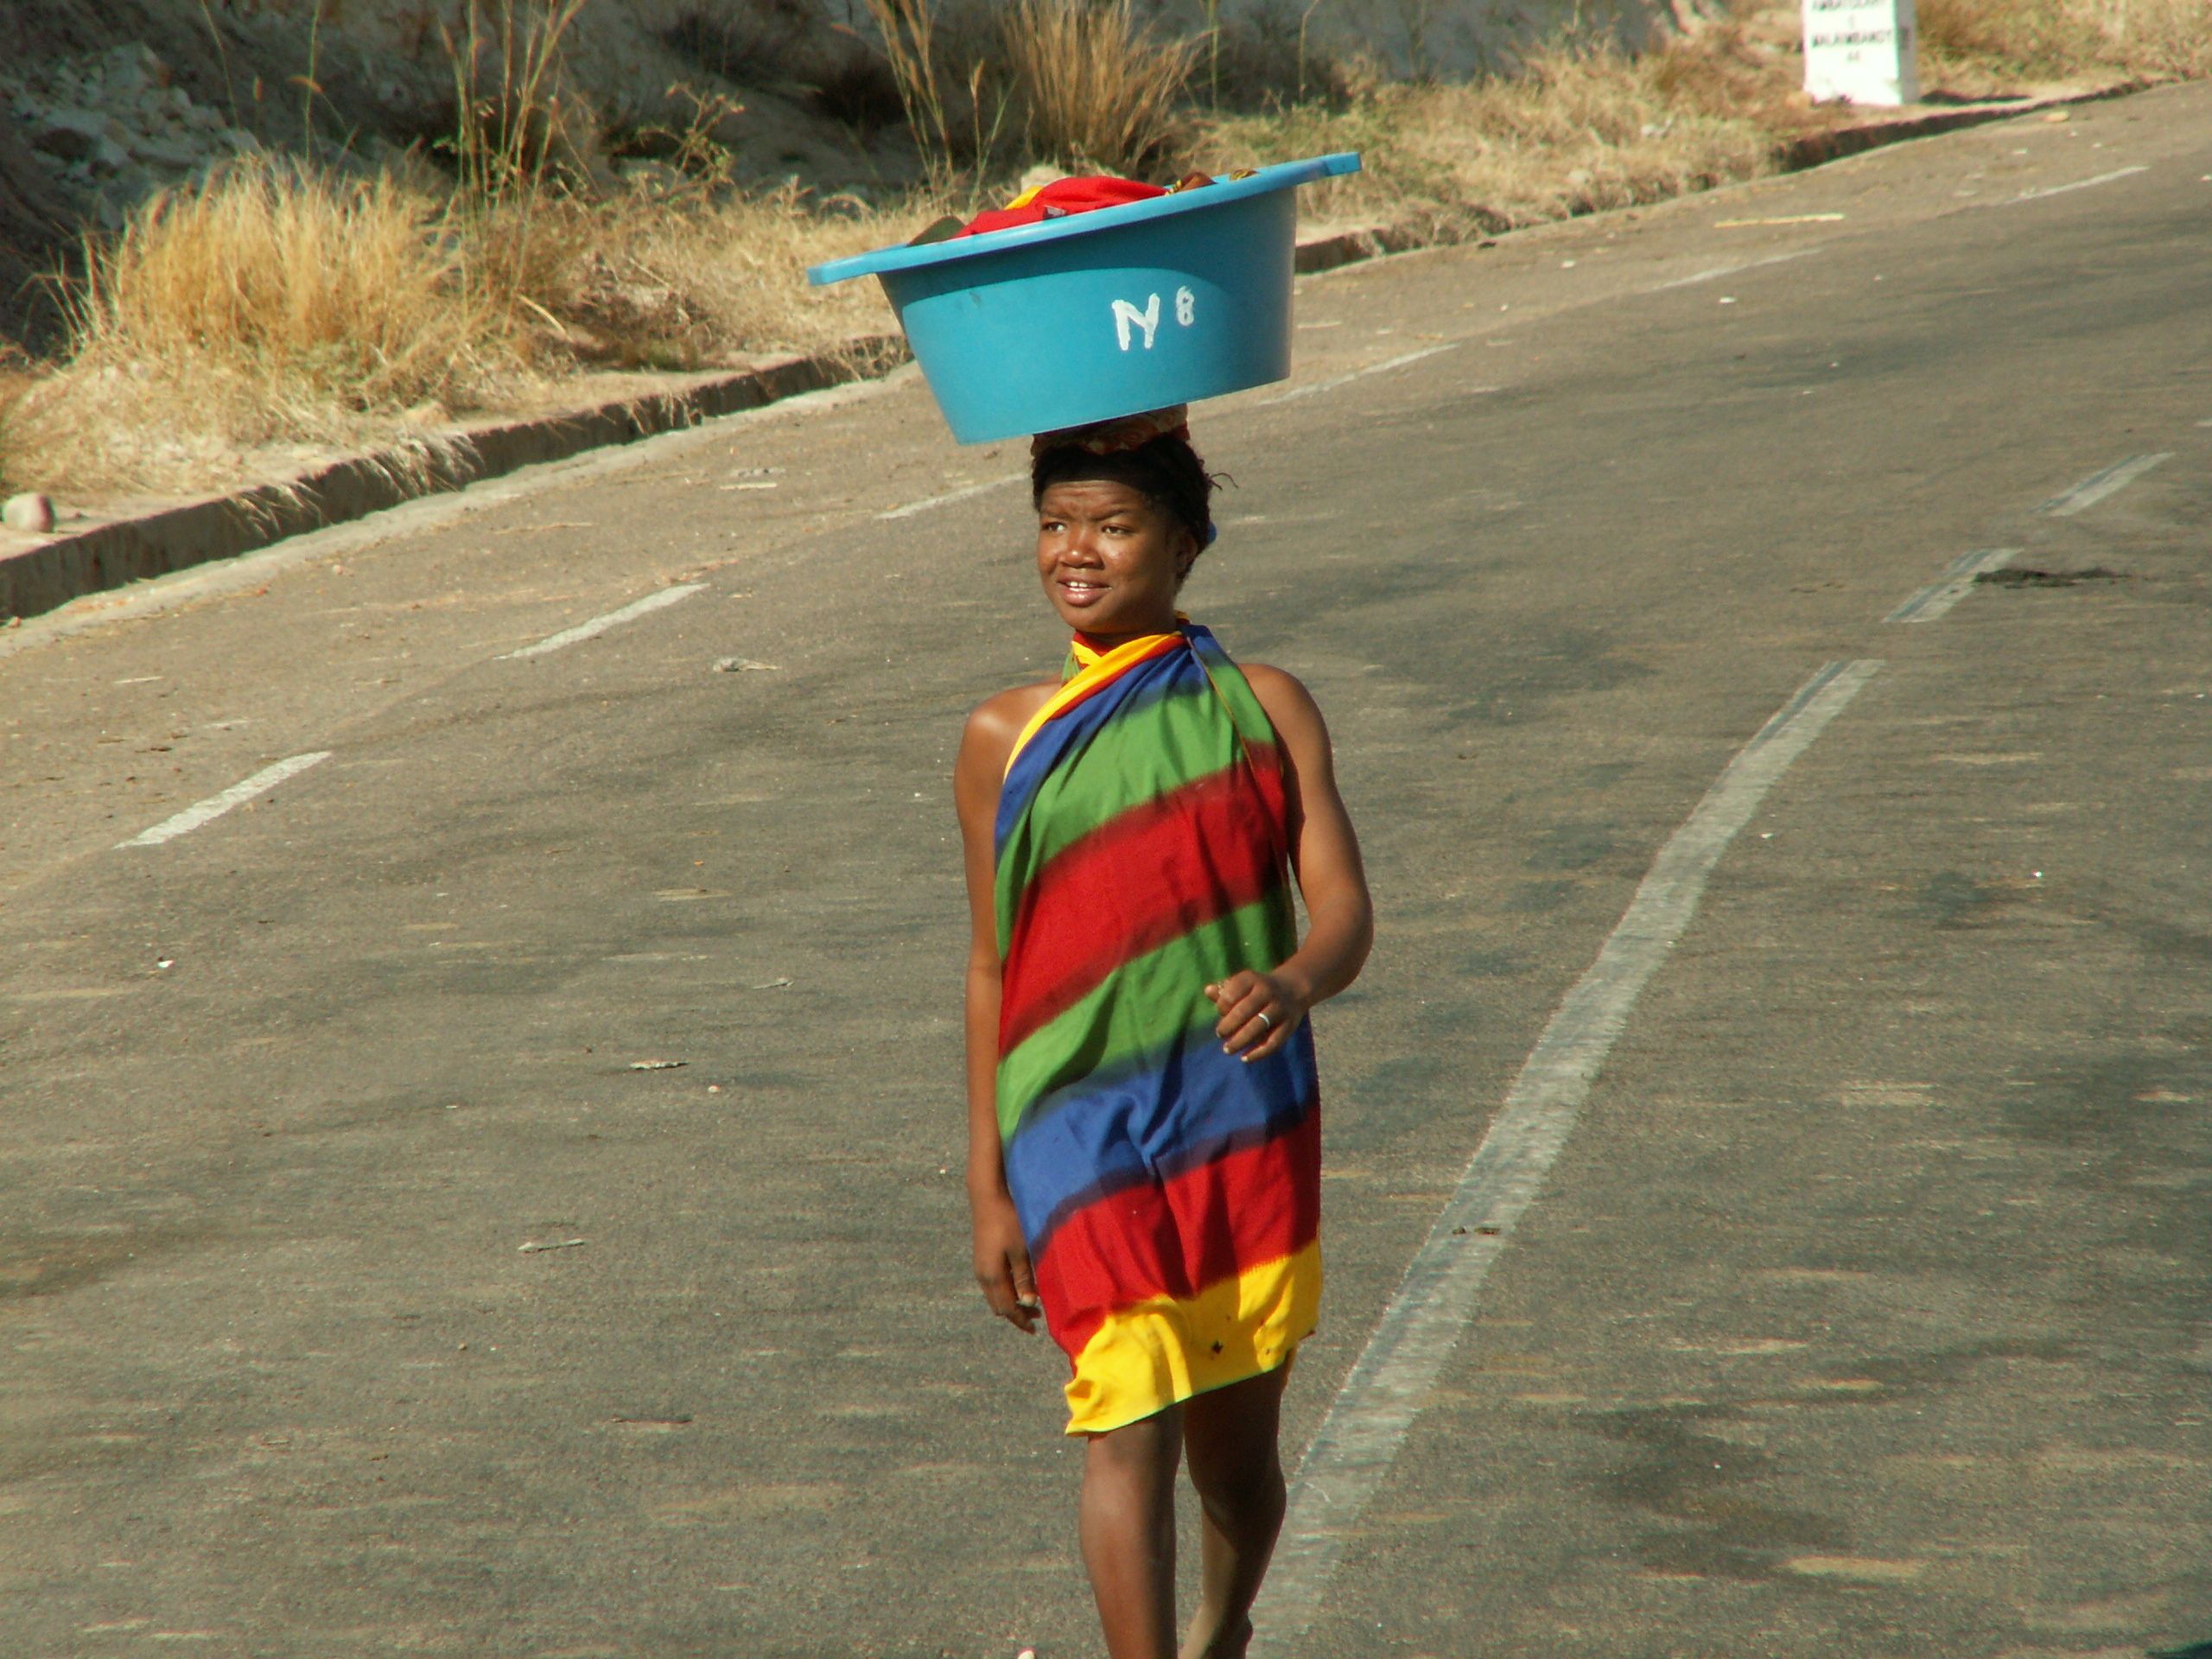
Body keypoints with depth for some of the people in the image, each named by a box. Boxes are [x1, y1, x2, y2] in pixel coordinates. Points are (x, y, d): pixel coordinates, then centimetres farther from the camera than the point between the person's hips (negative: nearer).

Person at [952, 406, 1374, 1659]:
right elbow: (993, 967, 7)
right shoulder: (1007, 739, 2)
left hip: (1247, 1129, 1)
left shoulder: (1263, 709, 1)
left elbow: (1344, 912, -6)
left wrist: (1293, 985, -30)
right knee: (1131, 1431, -14)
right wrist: (989, 1187, 5)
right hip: (1084, 1135, -1)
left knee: (1235, 1441, 14)